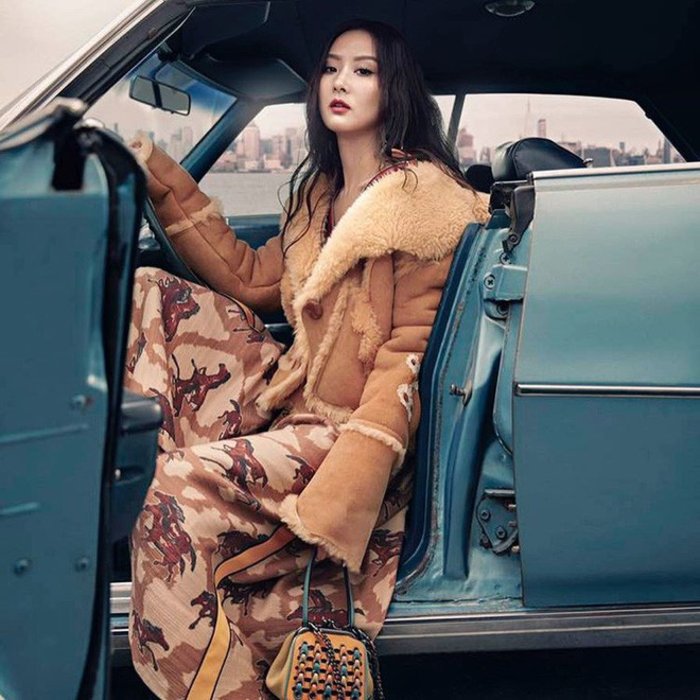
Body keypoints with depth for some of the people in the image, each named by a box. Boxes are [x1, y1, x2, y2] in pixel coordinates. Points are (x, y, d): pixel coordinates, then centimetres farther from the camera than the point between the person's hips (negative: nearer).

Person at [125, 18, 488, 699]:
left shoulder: (423, 192, -9)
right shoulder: (321, 192, 17)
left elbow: (410, 349, -14)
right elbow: (250, 279, 15)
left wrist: (348, 480, -25)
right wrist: (162, 178, 13)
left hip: (354, 425, -8)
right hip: (291, 395, 9)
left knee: (184, 489, -29)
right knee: (148, 295, 0)